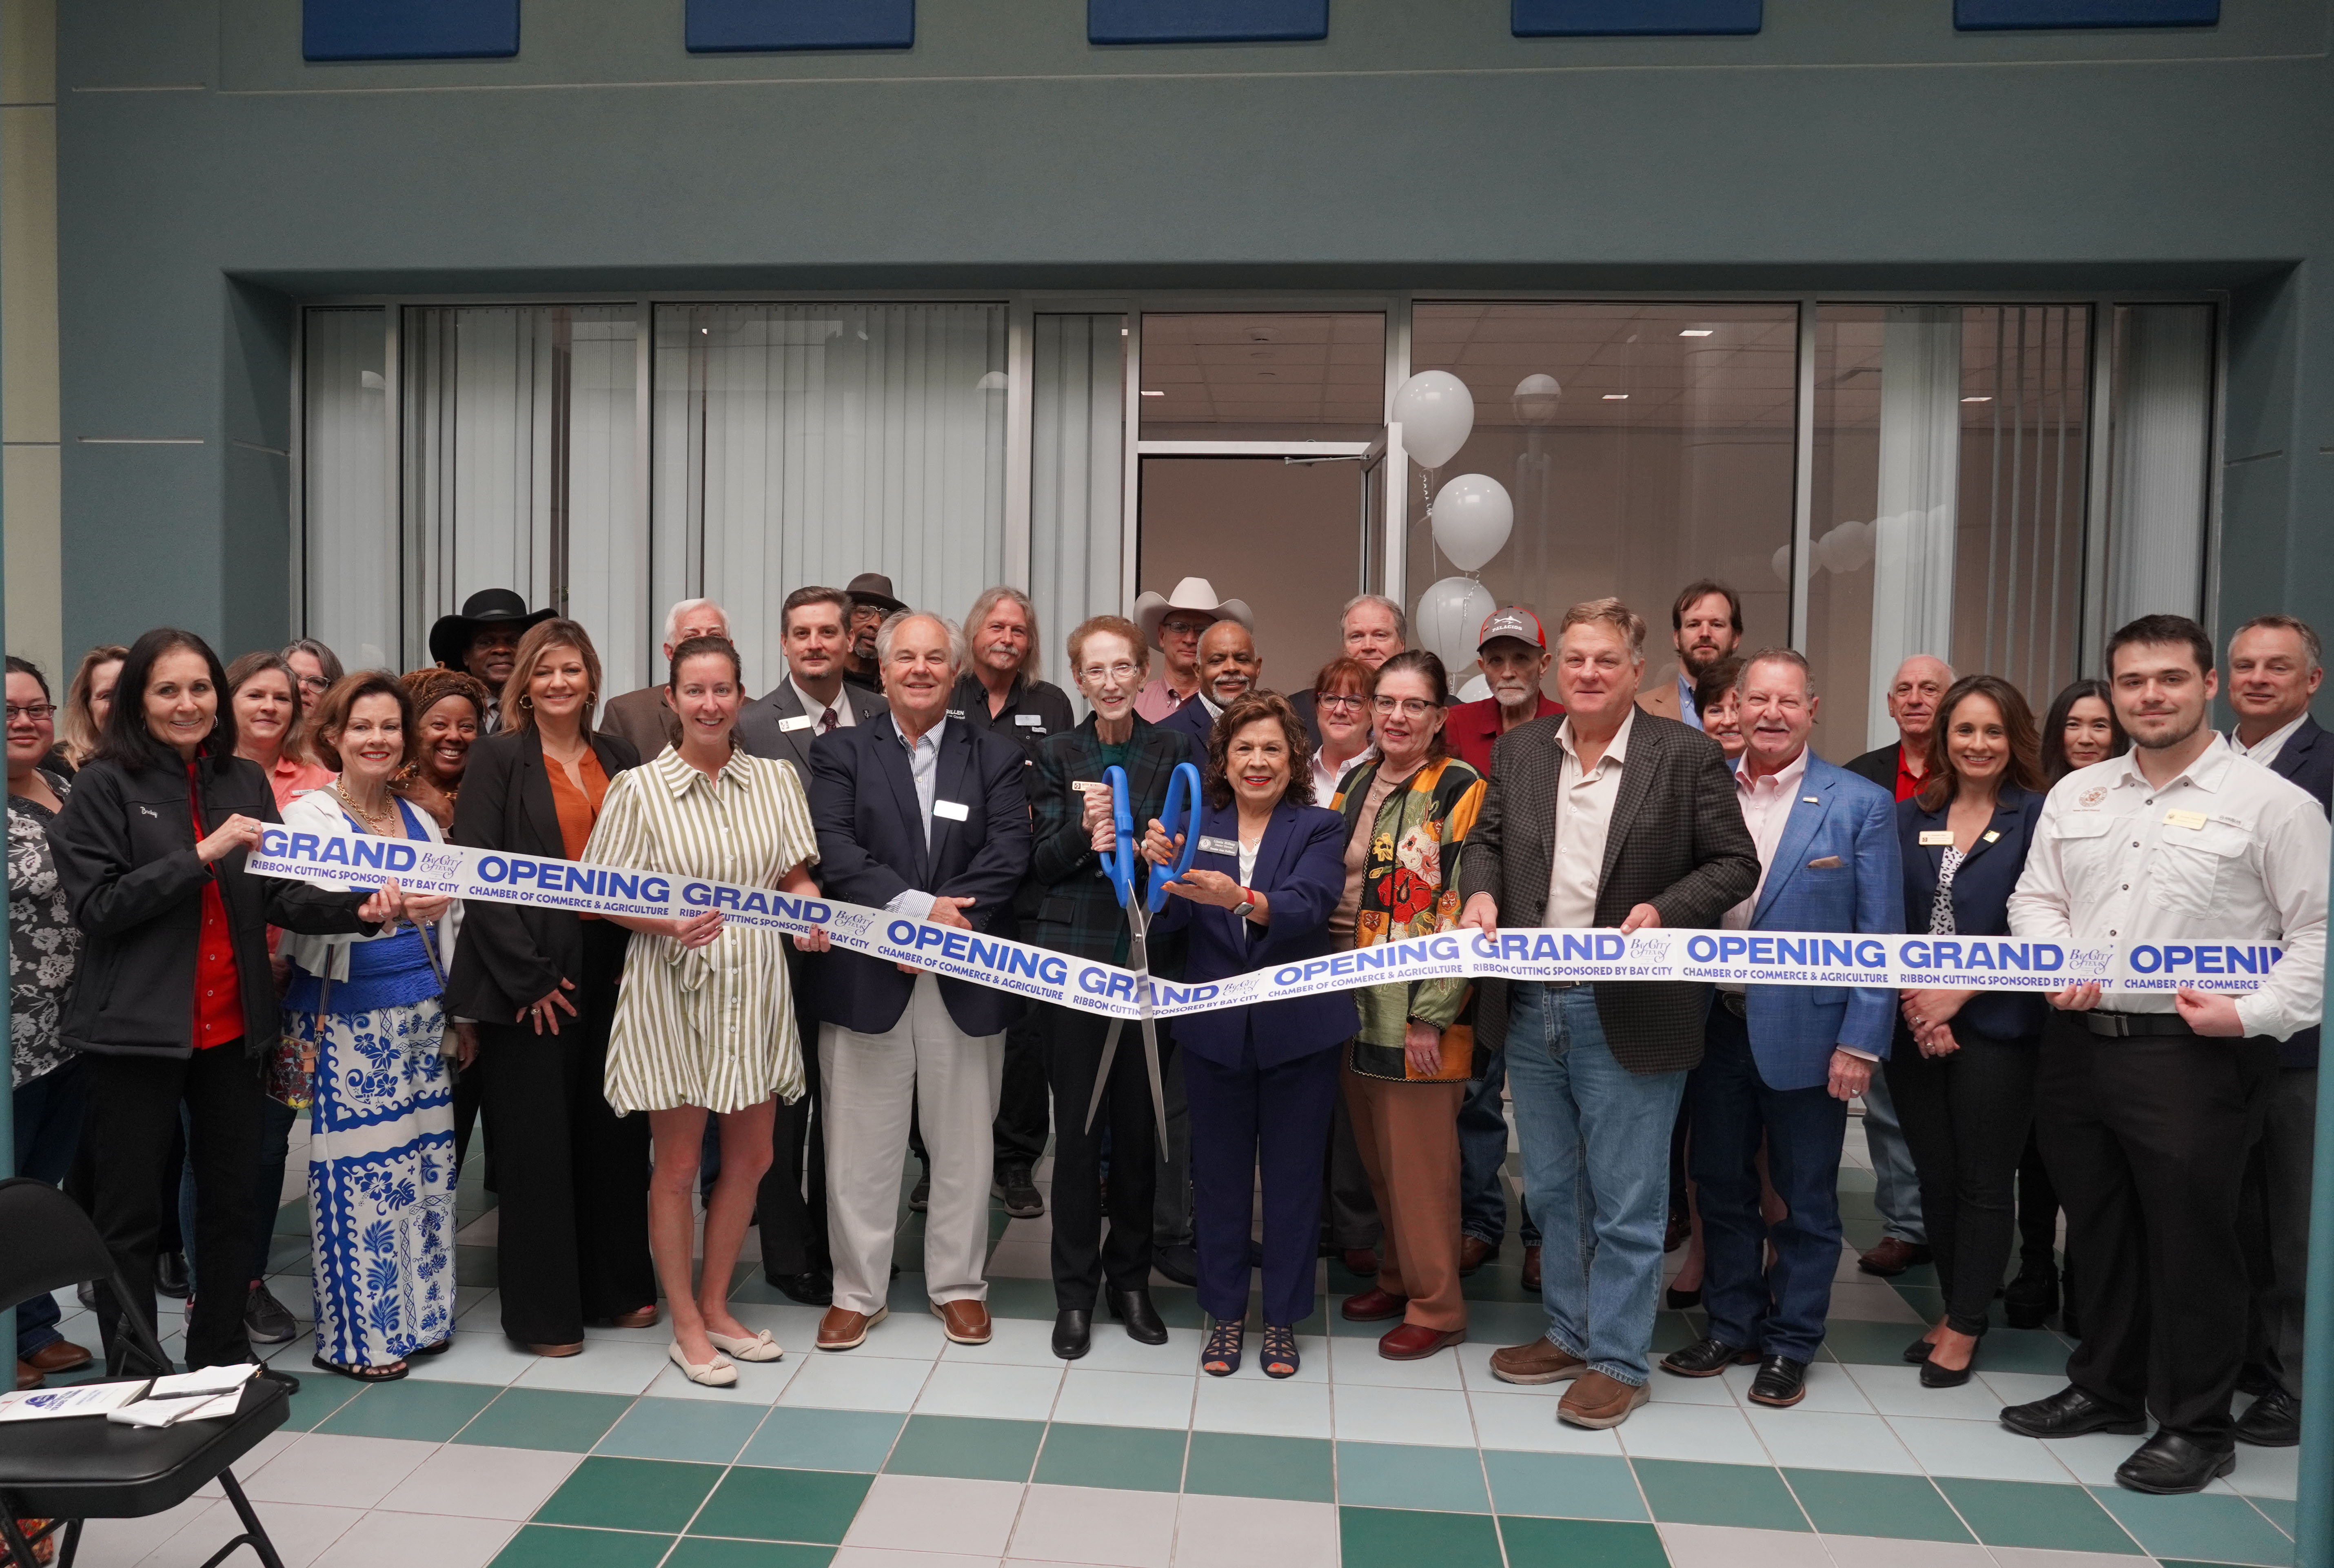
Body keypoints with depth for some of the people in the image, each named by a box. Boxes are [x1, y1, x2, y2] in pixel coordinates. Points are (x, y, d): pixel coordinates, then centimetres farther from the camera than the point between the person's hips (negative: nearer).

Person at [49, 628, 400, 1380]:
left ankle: (221, 1357, 30)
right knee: (132, 1211, 6)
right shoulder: (106, 785, -5)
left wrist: (358, 909, -12)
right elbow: (96, 905, -13)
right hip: (138, 1028, -4)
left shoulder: (245, 781, 7)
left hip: (231, 1027, 5)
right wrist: (201, 854, -20)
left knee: (232, 1199, 14)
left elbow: (279, 896, 5)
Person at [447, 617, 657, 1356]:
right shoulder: (498, 759, -2)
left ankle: (617, 1286, 26)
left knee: (615, 1132, 11)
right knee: (535, 1143, 2)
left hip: (610, 974, 4)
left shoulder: (620, 759, 11)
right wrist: (526, 976, -14)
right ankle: (542, 1310, 15)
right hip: (528, 981, -4)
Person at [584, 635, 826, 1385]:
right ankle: (686, 1327, 24)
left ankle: (716, 1308, 32)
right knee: (678, 1163, 6)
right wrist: (670, 924, -22)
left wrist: (811, 910, -12)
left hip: (754, 986, 4)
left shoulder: (776, 780, 4)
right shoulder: (638, 788, -5)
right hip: (673, 987, -4)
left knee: (751, 1156, 13)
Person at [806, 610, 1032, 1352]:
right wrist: (917, 908, -20)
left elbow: (1009, 853, -5)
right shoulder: (840, 753, 5)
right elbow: (835, 851, -9)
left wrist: (947, 919, -17)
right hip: (867, 975, -1)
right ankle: (857, 1291, 22)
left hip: (967, 980, 1)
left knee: (964, 1139, 10)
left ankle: (958, 1284, 27)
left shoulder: (995, 758, 8)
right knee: (862, 1140, 7)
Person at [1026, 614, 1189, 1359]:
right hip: (1075, 956, -1)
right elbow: (1041, 863, 1)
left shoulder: (1174, 752, 5)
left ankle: (1130, 1277, 25)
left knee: (1140, 1124, 8)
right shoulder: (1056, 755, 4)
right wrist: (1083, 833, -18)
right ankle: (1075, 1291, 16)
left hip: (1152, 957, 1)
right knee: (1077, 1125, 3)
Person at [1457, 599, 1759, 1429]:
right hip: (1529, 1010, 5)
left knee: (1625, 1204, 6)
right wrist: (1482, 889, -7)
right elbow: (1486, 839, 14)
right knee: (1552, 1194, 19)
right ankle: (1570, 1332, 36)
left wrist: (1664, 910, -19)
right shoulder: (1518, 750, 6)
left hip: (1628, 1014, -5)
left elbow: (1734, 862, -3)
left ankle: (1618, 1360, 22)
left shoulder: (1687, 755, -7)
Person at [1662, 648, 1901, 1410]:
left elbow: (1879, 937, -6)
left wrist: (1861, 1043, -11)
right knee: (1721, 1188, 14)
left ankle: (1790, 1342, 26)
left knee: (1806, 1198, 10)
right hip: (1717, 1025, 3)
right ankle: (1730, 1324, 31)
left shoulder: (1861, 805, -5)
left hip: (1806, 1032, -3)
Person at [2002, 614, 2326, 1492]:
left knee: (2190, 1245, 4)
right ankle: (2106, 1388, 34)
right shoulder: (2076, 795, 10)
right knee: (2096, 1231, 17)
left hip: (2193, 1058, -5)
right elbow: (2035, 898, 14)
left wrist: (2255, 1014, -16)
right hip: (2078, 1046, 5)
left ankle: (2196, 1426, 21)